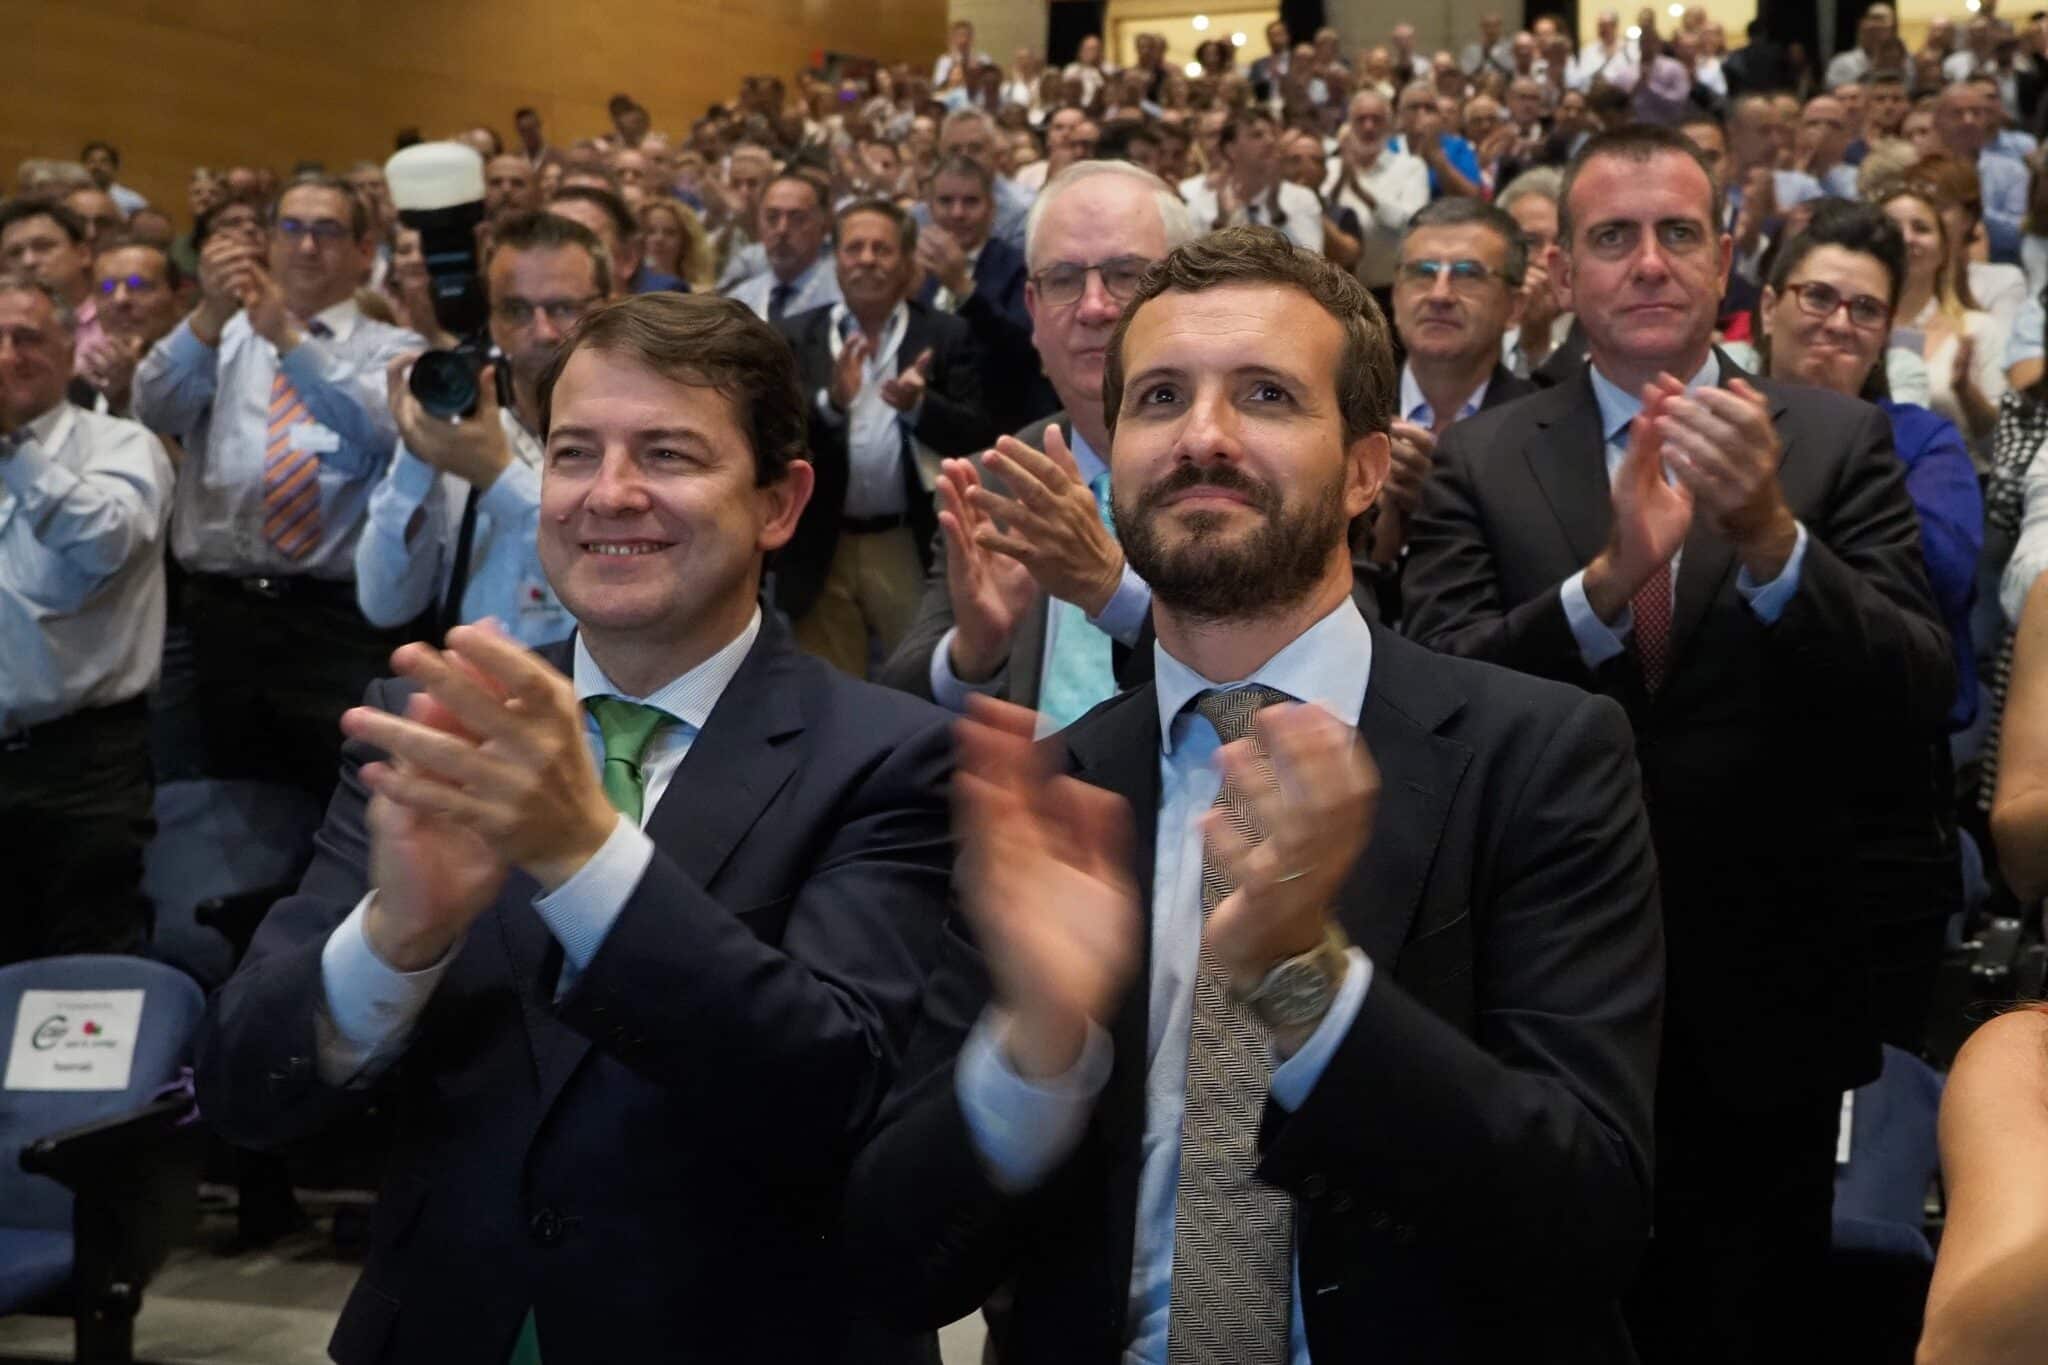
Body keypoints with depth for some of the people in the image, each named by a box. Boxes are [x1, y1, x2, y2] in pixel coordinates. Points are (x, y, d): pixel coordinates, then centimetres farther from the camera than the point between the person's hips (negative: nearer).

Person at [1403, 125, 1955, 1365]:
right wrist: (1607, 579, -31)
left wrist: (1770, 535, -31)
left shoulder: (1839, 443, -2)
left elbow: (1921, 690, -13)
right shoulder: (1483, 461, -1)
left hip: (1766, 1005, 0)